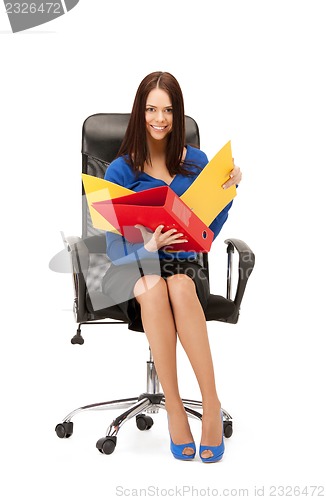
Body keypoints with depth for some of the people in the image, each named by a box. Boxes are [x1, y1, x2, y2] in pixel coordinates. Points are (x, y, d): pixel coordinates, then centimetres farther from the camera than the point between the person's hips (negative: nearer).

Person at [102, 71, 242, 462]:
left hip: (185, 266, 1)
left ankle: (211, 404, -29)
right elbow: (115, 248, -3)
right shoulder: (120, 170, 1)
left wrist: (228, 189, -5)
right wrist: (149, 246, -24)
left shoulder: (196, 161, 8)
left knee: (179, 289, -37)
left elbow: (207, 233, 8)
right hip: (134, 270, -1)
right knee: (154, 287, -38)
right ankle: (174, 408, -29)